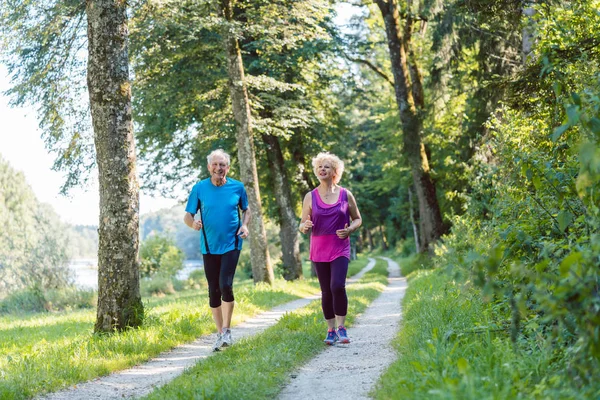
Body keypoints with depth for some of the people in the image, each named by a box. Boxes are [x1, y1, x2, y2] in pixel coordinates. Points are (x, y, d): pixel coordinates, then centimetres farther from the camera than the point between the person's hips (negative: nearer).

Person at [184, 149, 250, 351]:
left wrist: (244, 225, -5)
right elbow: (187, 215, 2)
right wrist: (193, 223, -21)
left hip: (231, 245, -2)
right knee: (214, 291, 7)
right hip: (209, 247, 2)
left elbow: (246, 209, 15)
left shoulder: (237, 187, 0)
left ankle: (227, 331, -3)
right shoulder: (199, 188, -1)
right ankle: (220, 333, 20)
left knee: (225, 285, -17)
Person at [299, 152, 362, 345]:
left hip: (340, 249, -1)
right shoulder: (310, 197, 3)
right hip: (319, 251, 2)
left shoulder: (345, 195, 2)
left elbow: (357, 219, 11)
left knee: (337, 286, -19)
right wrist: (305, 227, -19)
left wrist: (349, 230, -10)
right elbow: (303, 225, 5)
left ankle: (341, 327, -7)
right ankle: (331, 330, 16)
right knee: (326, 291, 5)